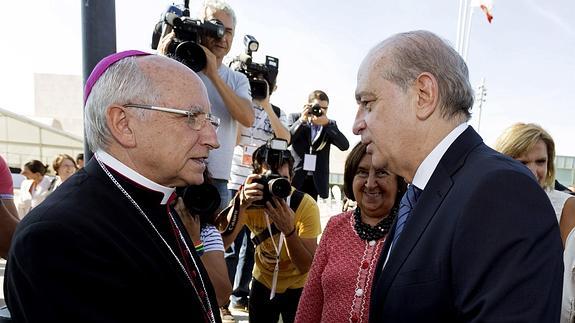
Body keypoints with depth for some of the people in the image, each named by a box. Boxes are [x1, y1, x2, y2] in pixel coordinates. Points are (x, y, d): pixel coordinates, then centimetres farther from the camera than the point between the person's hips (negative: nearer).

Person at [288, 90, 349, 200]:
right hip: (295, 177, -2)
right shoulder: (295, 118, 3)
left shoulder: (330, 124, 8)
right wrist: (301, 120, -17)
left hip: (316, 181, 2)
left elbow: (345, 145, -7)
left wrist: (327, 123, -17)